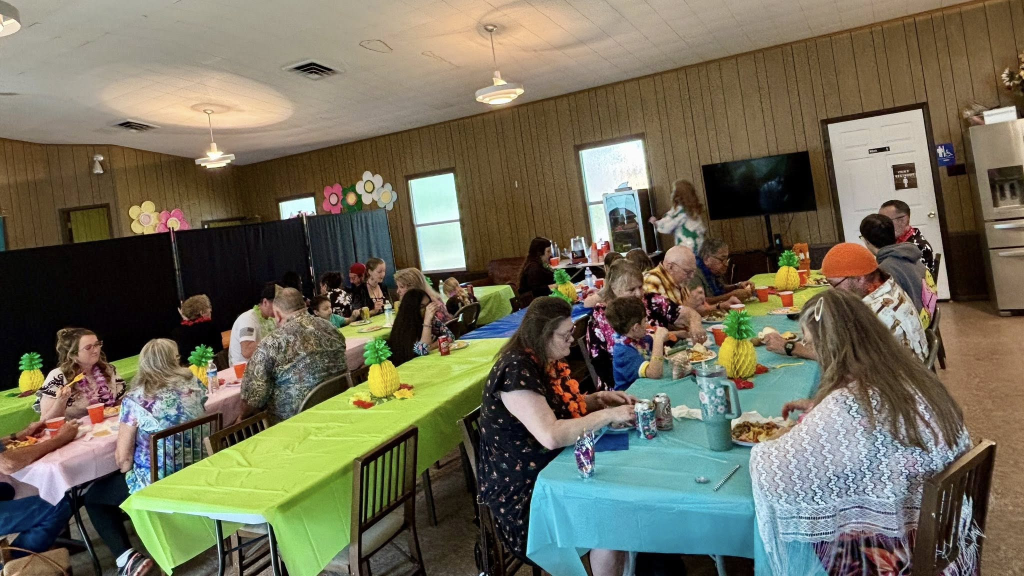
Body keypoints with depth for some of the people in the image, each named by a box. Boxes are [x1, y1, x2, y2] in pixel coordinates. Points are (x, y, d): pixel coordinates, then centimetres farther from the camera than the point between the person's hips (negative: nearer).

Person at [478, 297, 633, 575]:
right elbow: (551, 436, -33)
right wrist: (608, 415, -25)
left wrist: (600, 398, 1)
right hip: (521, 488, -9)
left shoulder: (547, 361, 3)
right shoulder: (516, 370, -25)